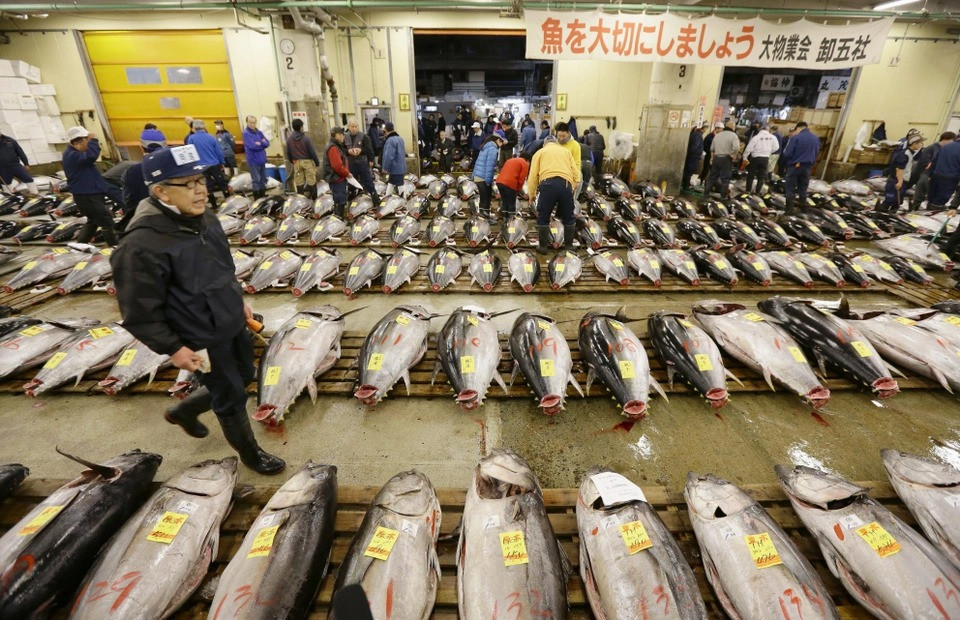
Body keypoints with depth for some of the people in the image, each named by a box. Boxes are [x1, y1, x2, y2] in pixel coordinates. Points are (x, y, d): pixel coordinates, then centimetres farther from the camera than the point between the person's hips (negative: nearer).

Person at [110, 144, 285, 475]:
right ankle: (250, 453, 37)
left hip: (232, 325, 8)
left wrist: (239, 301, 16)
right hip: (203, 340, -8)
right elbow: (139, 314, -20)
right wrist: (173, 349, -17)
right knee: (232, 398, 10)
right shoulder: (143, 244, -27)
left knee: (244, 377, 26)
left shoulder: (204, 217, -3)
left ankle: (183, 411, 51)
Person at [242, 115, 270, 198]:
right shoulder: (246, 133, -9)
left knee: (263, 179, 12)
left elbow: (267, 143, 3)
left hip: (262, 159, 7)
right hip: (253, 160, -6)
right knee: (256, 179, -3)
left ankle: (263, 195, 23)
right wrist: (262, 143, -7)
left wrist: (259, 143, -14)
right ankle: (257, 197, 4)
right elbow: (252, 145, -21)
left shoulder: (259, 132, 11)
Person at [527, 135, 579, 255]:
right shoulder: (566, 151, 28)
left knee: (543, 218, 11)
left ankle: (542, 246, 16)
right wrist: (573, 188, 23)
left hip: (548, 184, -2)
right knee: (568, 217, 17)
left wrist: (531, 194, 20)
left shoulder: (540, 152, 22)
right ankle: (569, 245, 27)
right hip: (566, 184, 2)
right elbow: (576, 173, 17)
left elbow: (533, 175, 12)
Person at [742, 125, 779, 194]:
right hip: (766, 158, 2)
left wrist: (744, 157, 1)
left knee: (751, 174, 9)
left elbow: (749, 148, -8)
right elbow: (776, 147, 2)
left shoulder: (756, 137, -4)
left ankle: (748, 190, 11)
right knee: (762, 176, 9)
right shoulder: (772, 137, 4)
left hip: (755, 157, -2)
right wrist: (769, 152, 18)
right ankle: (758, 192, 9)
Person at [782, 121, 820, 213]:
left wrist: (785, 163, 3)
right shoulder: (816, 138, 9)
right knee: (803, 189, 13)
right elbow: (816, 153, 14)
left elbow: (787, 153, -14)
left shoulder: (796, 137, -11)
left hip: (794, 166, -5)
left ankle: (789, 209, -1)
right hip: (807, 167, 5)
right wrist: (811, 164, 23)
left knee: (790, 189, 1)